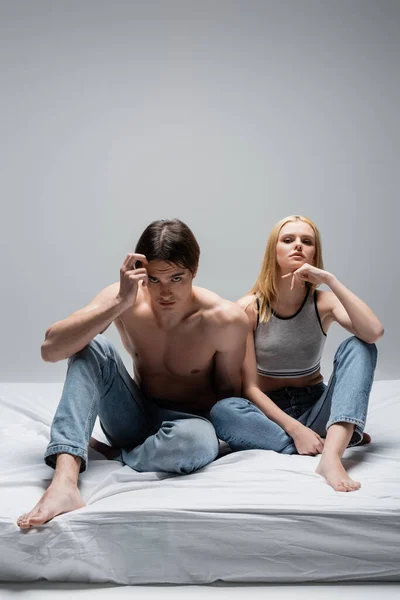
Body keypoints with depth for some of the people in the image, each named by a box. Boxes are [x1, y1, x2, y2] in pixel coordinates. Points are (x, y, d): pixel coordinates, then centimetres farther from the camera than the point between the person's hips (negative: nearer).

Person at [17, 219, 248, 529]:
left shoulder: (225, 319, -20)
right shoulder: (124, 297, -15)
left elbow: (228, 389, -3)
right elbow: (50, 349, -27)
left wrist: (221, 429, -15)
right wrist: (120, 303, -33)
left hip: (187, 423, -2)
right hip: (134, 420, 2)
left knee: (197, 442, -40)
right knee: (92, 346, -24)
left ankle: (110, 456, -10)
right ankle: (65, 478, -37)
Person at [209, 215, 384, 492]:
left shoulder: (323, 302, -5)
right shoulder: (249, 308, -10)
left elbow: (375, 332, -26)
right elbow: (249, 387, -13)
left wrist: (330, 280, -28)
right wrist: (294, 428, -25)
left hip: (315, 407, 2)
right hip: (269, 411, -1)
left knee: (358, 346, -22)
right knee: (222, 412, -34)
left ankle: (332, 454, -40)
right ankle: (342, 437, -27)